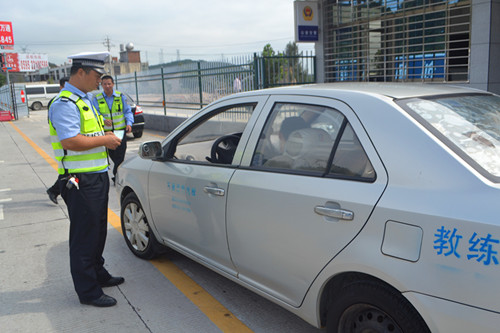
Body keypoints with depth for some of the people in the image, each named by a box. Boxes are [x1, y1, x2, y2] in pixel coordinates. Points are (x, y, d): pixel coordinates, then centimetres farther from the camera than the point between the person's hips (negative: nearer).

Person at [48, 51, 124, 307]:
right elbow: (70, 141, -28)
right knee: (84, 235, -1)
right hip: (80, 181, -10)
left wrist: (106, 137, 11)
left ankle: (98, 274, 37)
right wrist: (105, 140, -18)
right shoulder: (65, 104, -17)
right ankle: (88, 291, 10)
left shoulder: (85, 99, 17)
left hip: (97, 176, 10)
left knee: (98, 230, 20)